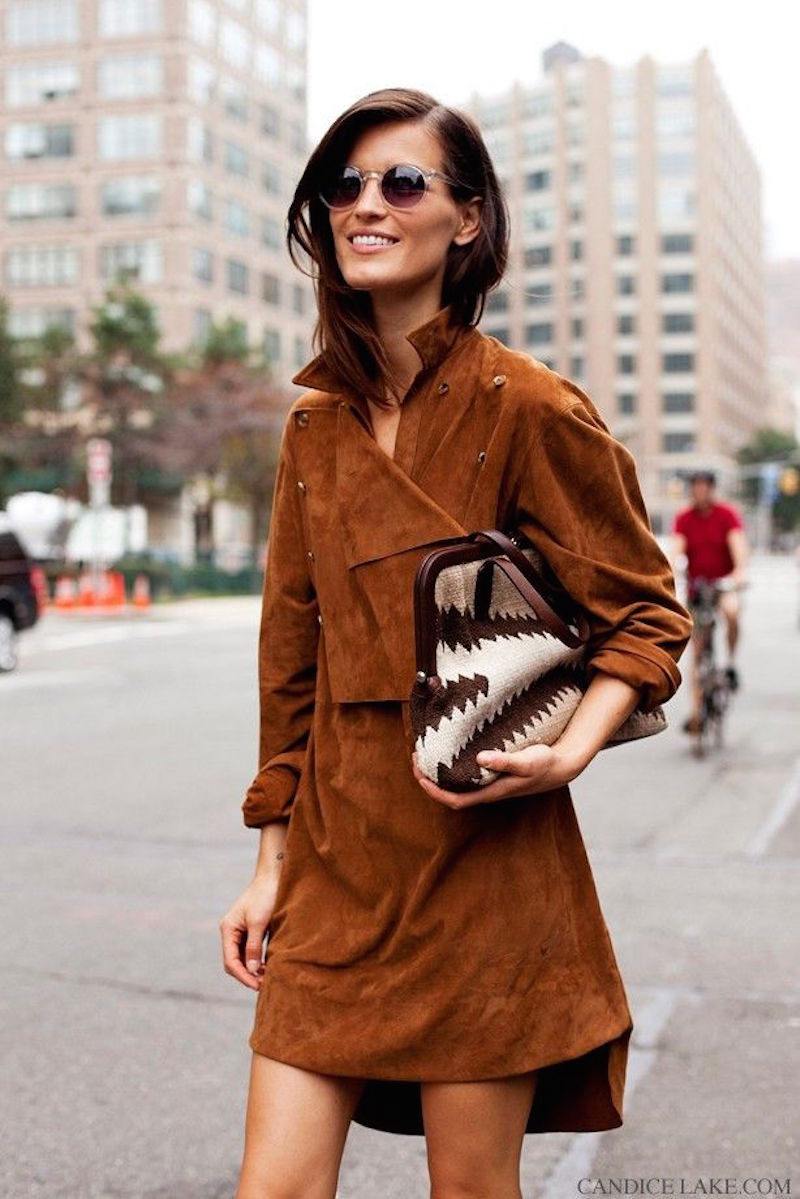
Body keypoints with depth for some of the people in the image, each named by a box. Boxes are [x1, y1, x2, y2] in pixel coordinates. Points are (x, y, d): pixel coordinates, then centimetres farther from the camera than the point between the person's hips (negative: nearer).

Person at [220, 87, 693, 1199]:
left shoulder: (527, 408, -7)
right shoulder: (317, 425, 9)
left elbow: (648, 613, -1)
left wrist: (567, 753, -19)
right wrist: (273, 861, 13)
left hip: (482, 857, -4)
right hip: (336, 865, 5)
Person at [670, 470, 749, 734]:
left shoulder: (728, 514, -8)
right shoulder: (683, 518, -4)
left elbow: (738, 544, -20)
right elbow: (676, 549, -15)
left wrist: (740, 571, -39)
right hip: (696, 586, 2)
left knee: (732, 612, -36)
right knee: (696, 651, -1)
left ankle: (731, 663, -13)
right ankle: (695, 710, 2)